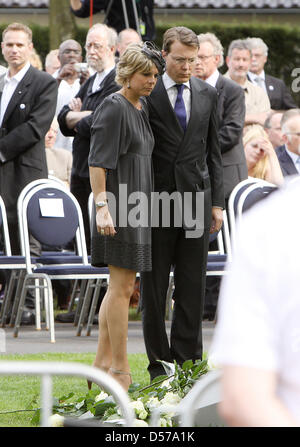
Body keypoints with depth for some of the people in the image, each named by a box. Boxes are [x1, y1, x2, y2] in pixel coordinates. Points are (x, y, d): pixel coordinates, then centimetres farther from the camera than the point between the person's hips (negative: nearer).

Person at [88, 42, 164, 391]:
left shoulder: (141, 109, 14)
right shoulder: (113, 108, -14)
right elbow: (98, 161, -18)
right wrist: (102, 207, -25)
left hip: (136, 204, 10)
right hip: (118, 207, -10)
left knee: (120, 287, 11)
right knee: (122, 287, -8)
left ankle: (102, 363, 15)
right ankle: (119, 370, -6)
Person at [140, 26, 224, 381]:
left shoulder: (207, 94, 9)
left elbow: (213, 150, 13)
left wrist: (217, 202, 9)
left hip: (196, 198, 3)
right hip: (157, 199, -3)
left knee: (192, 286, 5)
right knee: (154, 286, 2)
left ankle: (188, 361, 10)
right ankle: (159, 363, 8)